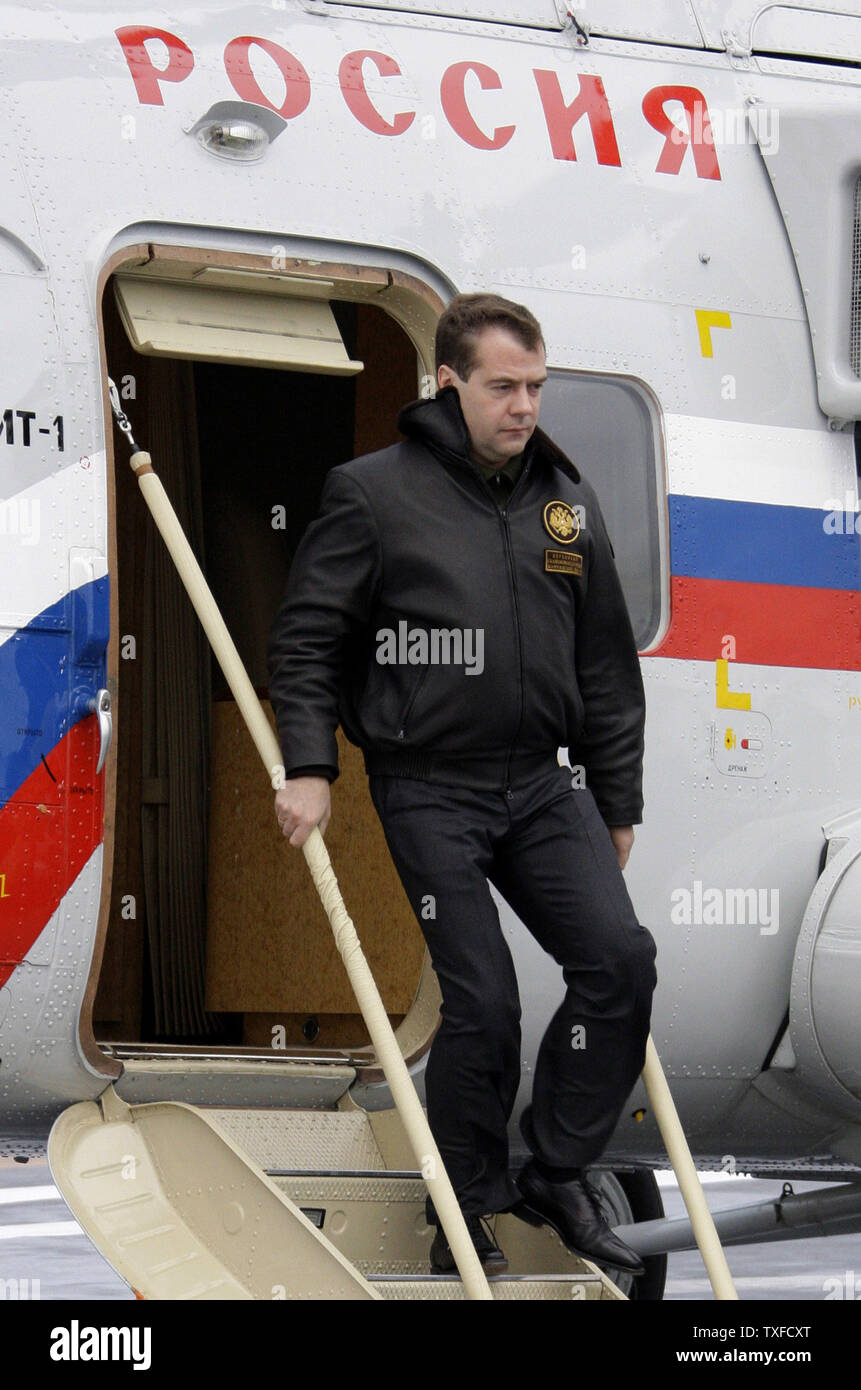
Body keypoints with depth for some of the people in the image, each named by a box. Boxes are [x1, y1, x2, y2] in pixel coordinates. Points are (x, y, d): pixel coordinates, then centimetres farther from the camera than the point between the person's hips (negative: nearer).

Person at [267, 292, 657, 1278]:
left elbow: (608, 669, 17)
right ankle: (466, 1211, 11)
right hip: (430, 793, -4)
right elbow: (306, 640, -1)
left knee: (620, 957, -11)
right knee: (483, 1001, -8)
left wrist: (617, 805, 16)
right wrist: (309, 768, -11)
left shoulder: (568, 503, 11)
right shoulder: (373, 493, -3)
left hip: (541, 785, 5)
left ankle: (556, 1173, 6)